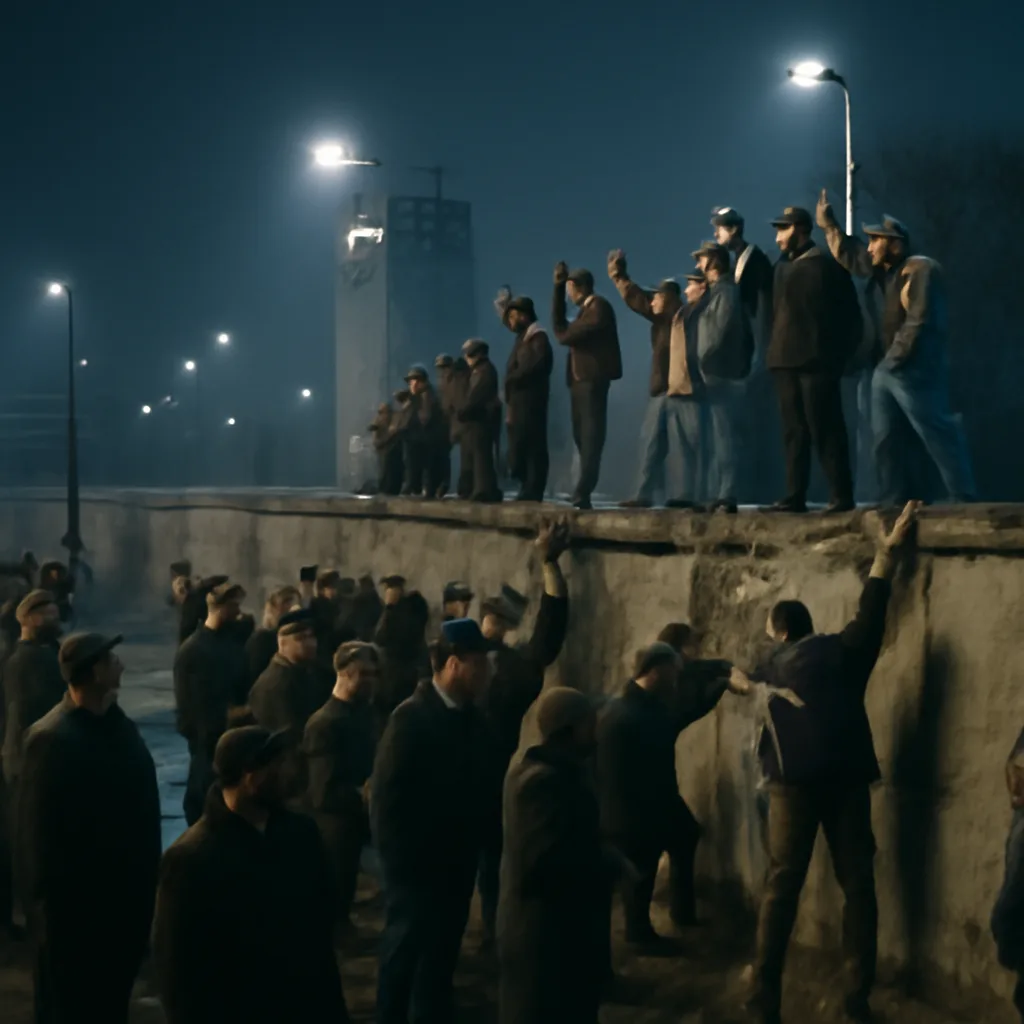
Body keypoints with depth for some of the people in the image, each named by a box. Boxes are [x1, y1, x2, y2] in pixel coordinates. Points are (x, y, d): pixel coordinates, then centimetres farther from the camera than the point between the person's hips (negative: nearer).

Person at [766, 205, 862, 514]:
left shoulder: (826, 265, -5)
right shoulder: (782, 267, 14)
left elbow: (849, 314, -4)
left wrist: (839, 355, -8)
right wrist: (775, 350, 7)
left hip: (816, 362, -7)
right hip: (786, 362, 7)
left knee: (825, 430, -6)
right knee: (794, 432, 7)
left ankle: (841, 496, -2)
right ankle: (794, 497, 9)